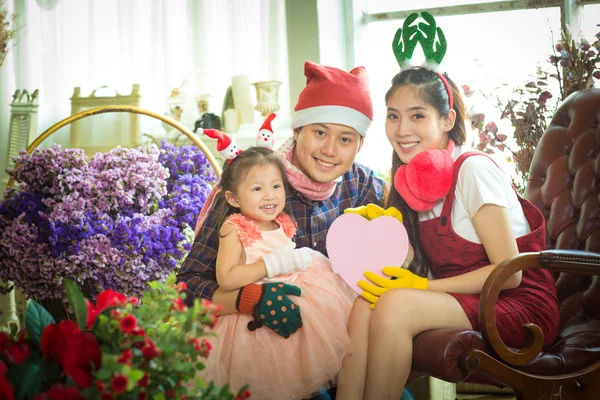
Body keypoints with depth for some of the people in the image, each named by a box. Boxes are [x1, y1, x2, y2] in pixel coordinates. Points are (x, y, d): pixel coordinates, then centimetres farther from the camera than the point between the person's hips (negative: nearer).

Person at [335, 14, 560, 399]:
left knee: (395, 306, -29)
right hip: (462, 302, 6)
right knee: (366, 302, -19)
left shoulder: (474, 169, -14)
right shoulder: (416, 178, 7)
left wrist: (422, 287, -21)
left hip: (523, 306, -6)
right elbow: (425, 264, 7)